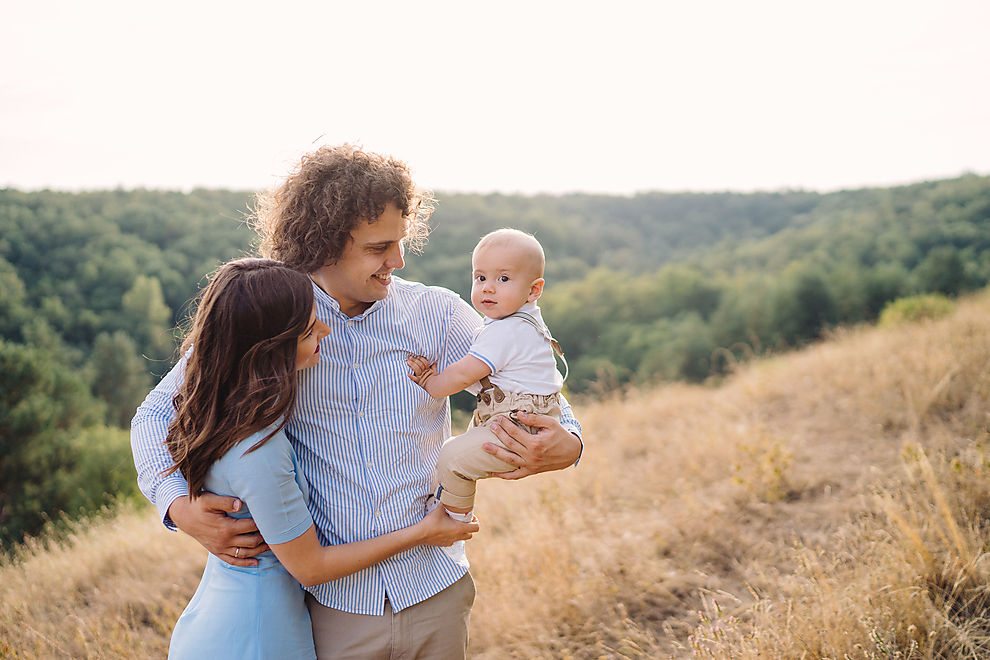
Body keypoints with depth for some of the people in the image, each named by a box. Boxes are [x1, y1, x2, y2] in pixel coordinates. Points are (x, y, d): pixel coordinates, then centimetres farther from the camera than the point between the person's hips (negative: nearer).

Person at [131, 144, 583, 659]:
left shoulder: (437, 313, -4)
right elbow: (157, 414, 1)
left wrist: (565, 444, -22)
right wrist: (181, 507, -17)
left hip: (434, 592, 2)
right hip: (333, 600, -1)